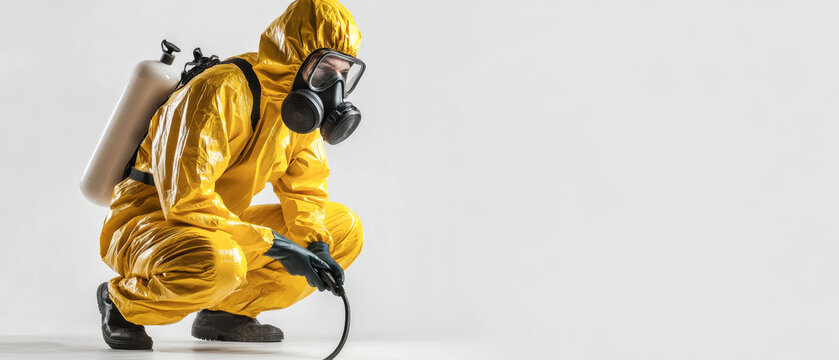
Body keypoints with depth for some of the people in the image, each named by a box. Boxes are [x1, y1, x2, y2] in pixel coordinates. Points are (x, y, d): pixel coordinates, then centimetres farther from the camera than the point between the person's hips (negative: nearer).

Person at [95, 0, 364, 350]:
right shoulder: (221, 93, -25)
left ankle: (229, 310, 5)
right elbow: (188, 202, -30)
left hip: (221, 229, 8)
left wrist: (318, 246, -14)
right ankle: (120, 301, -9)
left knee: (345, 228, 1)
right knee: (217, 263, -42)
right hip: (148, 222, -8)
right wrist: (274, 245, -29)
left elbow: (304, 190, 7)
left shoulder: (298, 108, 1)